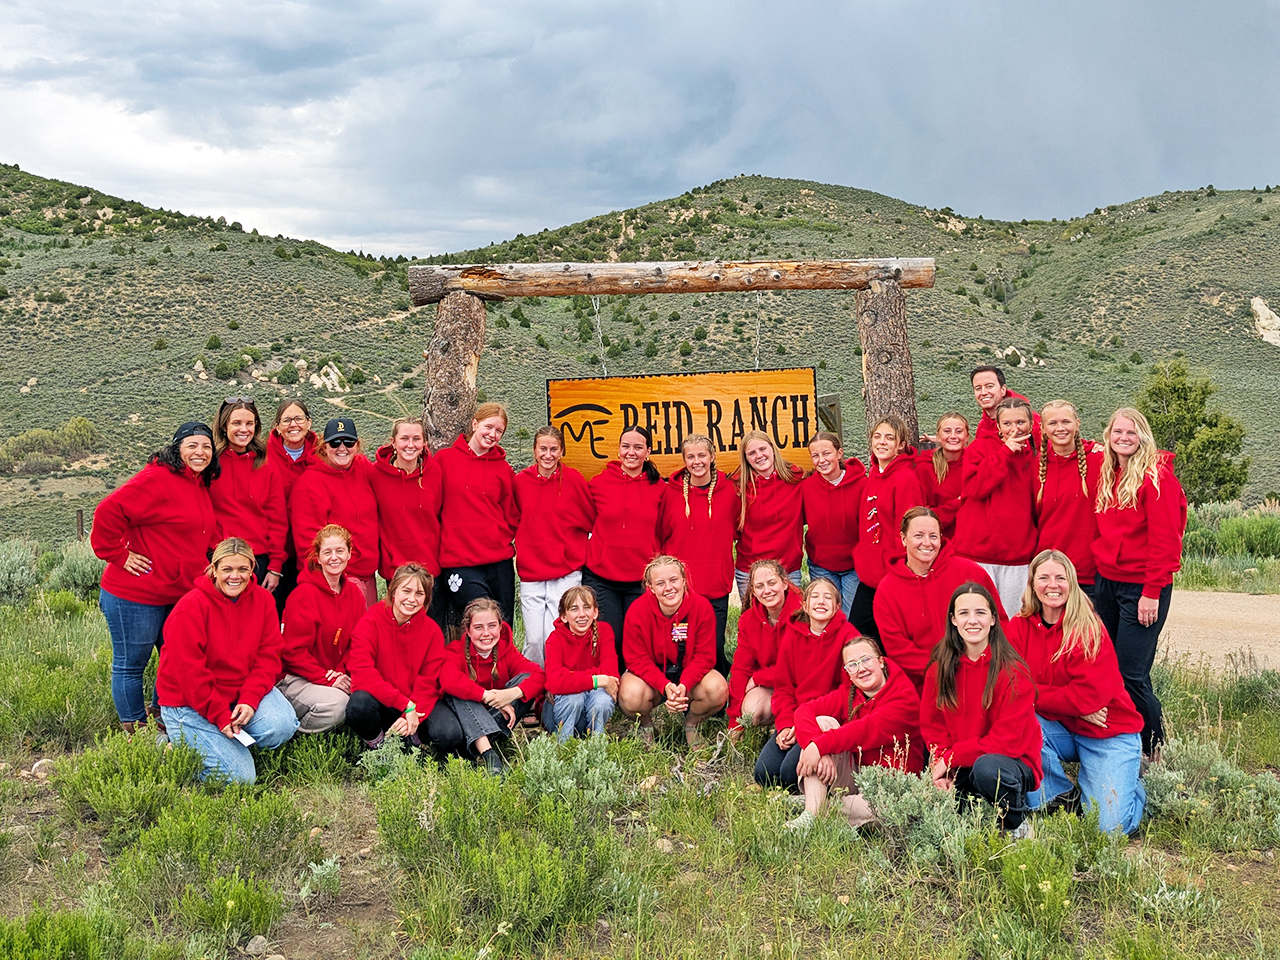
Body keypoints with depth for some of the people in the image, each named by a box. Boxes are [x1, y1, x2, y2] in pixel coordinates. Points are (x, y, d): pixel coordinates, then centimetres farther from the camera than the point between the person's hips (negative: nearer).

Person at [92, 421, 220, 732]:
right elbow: (109, 511, -25)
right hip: (136, 595, -9)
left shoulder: (201, 485, 11)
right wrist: (119, 555, -20)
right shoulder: (157, 479, -18)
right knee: (131, 664, 6)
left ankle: (161, 716, 36)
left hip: (180, 594, 9)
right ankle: (135, 730, 18)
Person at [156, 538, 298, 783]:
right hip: (189, 701, -5)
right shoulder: (190, 608, -16)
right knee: (239, 777, -14)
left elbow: (268, 656, -3)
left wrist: (249, 700, -17)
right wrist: (220, 716, -19)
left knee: (283, 725, -25)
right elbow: (189, 673, -16)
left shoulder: (263, 600, -1)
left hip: (244, 691, 5)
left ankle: (235, 743, 5)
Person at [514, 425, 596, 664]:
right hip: (530, 574, 2)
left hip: (566, 574, -2)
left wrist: (577, 550, 4)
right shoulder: (521, 481, 4)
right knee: (533, 640, 2)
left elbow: (594, 520, 7)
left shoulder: (573, 480, -3)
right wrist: (521, 548, 10)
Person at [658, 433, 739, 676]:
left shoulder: (729, 491, 1)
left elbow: (734, 530, 15)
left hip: (716, 585, 0)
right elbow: (660, 535, 9)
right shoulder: (671, 491, 2)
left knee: (715, 647, 3)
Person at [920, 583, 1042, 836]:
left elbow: (1007, 739, -17)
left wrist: (950, 758, -17)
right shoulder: (940, 669, 1)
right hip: (958, 771, 4)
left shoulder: (1013, 672, -13)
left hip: (1013, 763, -4)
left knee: (987, 767, -37)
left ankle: (1018, 825, -6)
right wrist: (942, 771, -15)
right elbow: (932, 728, 3)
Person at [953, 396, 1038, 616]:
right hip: (979, 553, -3)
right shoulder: (980, 447, 3)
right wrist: (1006, 452, -11)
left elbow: (1037, 507, 16)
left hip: (1018, 557, 3)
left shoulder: (1034, 456, 13)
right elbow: (974, 487, -14)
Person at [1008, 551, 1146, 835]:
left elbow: (1090, 694, -21)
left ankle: (1132, 788, 20)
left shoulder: (1089, 628, -15)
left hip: (1107, 734, -4)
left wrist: (1036, 694, -18)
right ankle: (1064, 795, -2)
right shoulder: (1020, 626, -3)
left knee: (1110, 826, -18)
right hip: (1059, 731, 4)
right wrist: (1072, 704, -19)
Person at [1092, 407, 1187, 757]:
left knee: (1131, 675, -8)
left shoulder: (1157, 477, -11)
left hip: (1142, 587, -7)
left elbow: (1164, 541, -14)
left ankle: (1155, 750, 9)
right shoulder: (1106, 475, 11)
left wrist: (1152, 592, -17)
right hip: (1106, 582, 7)